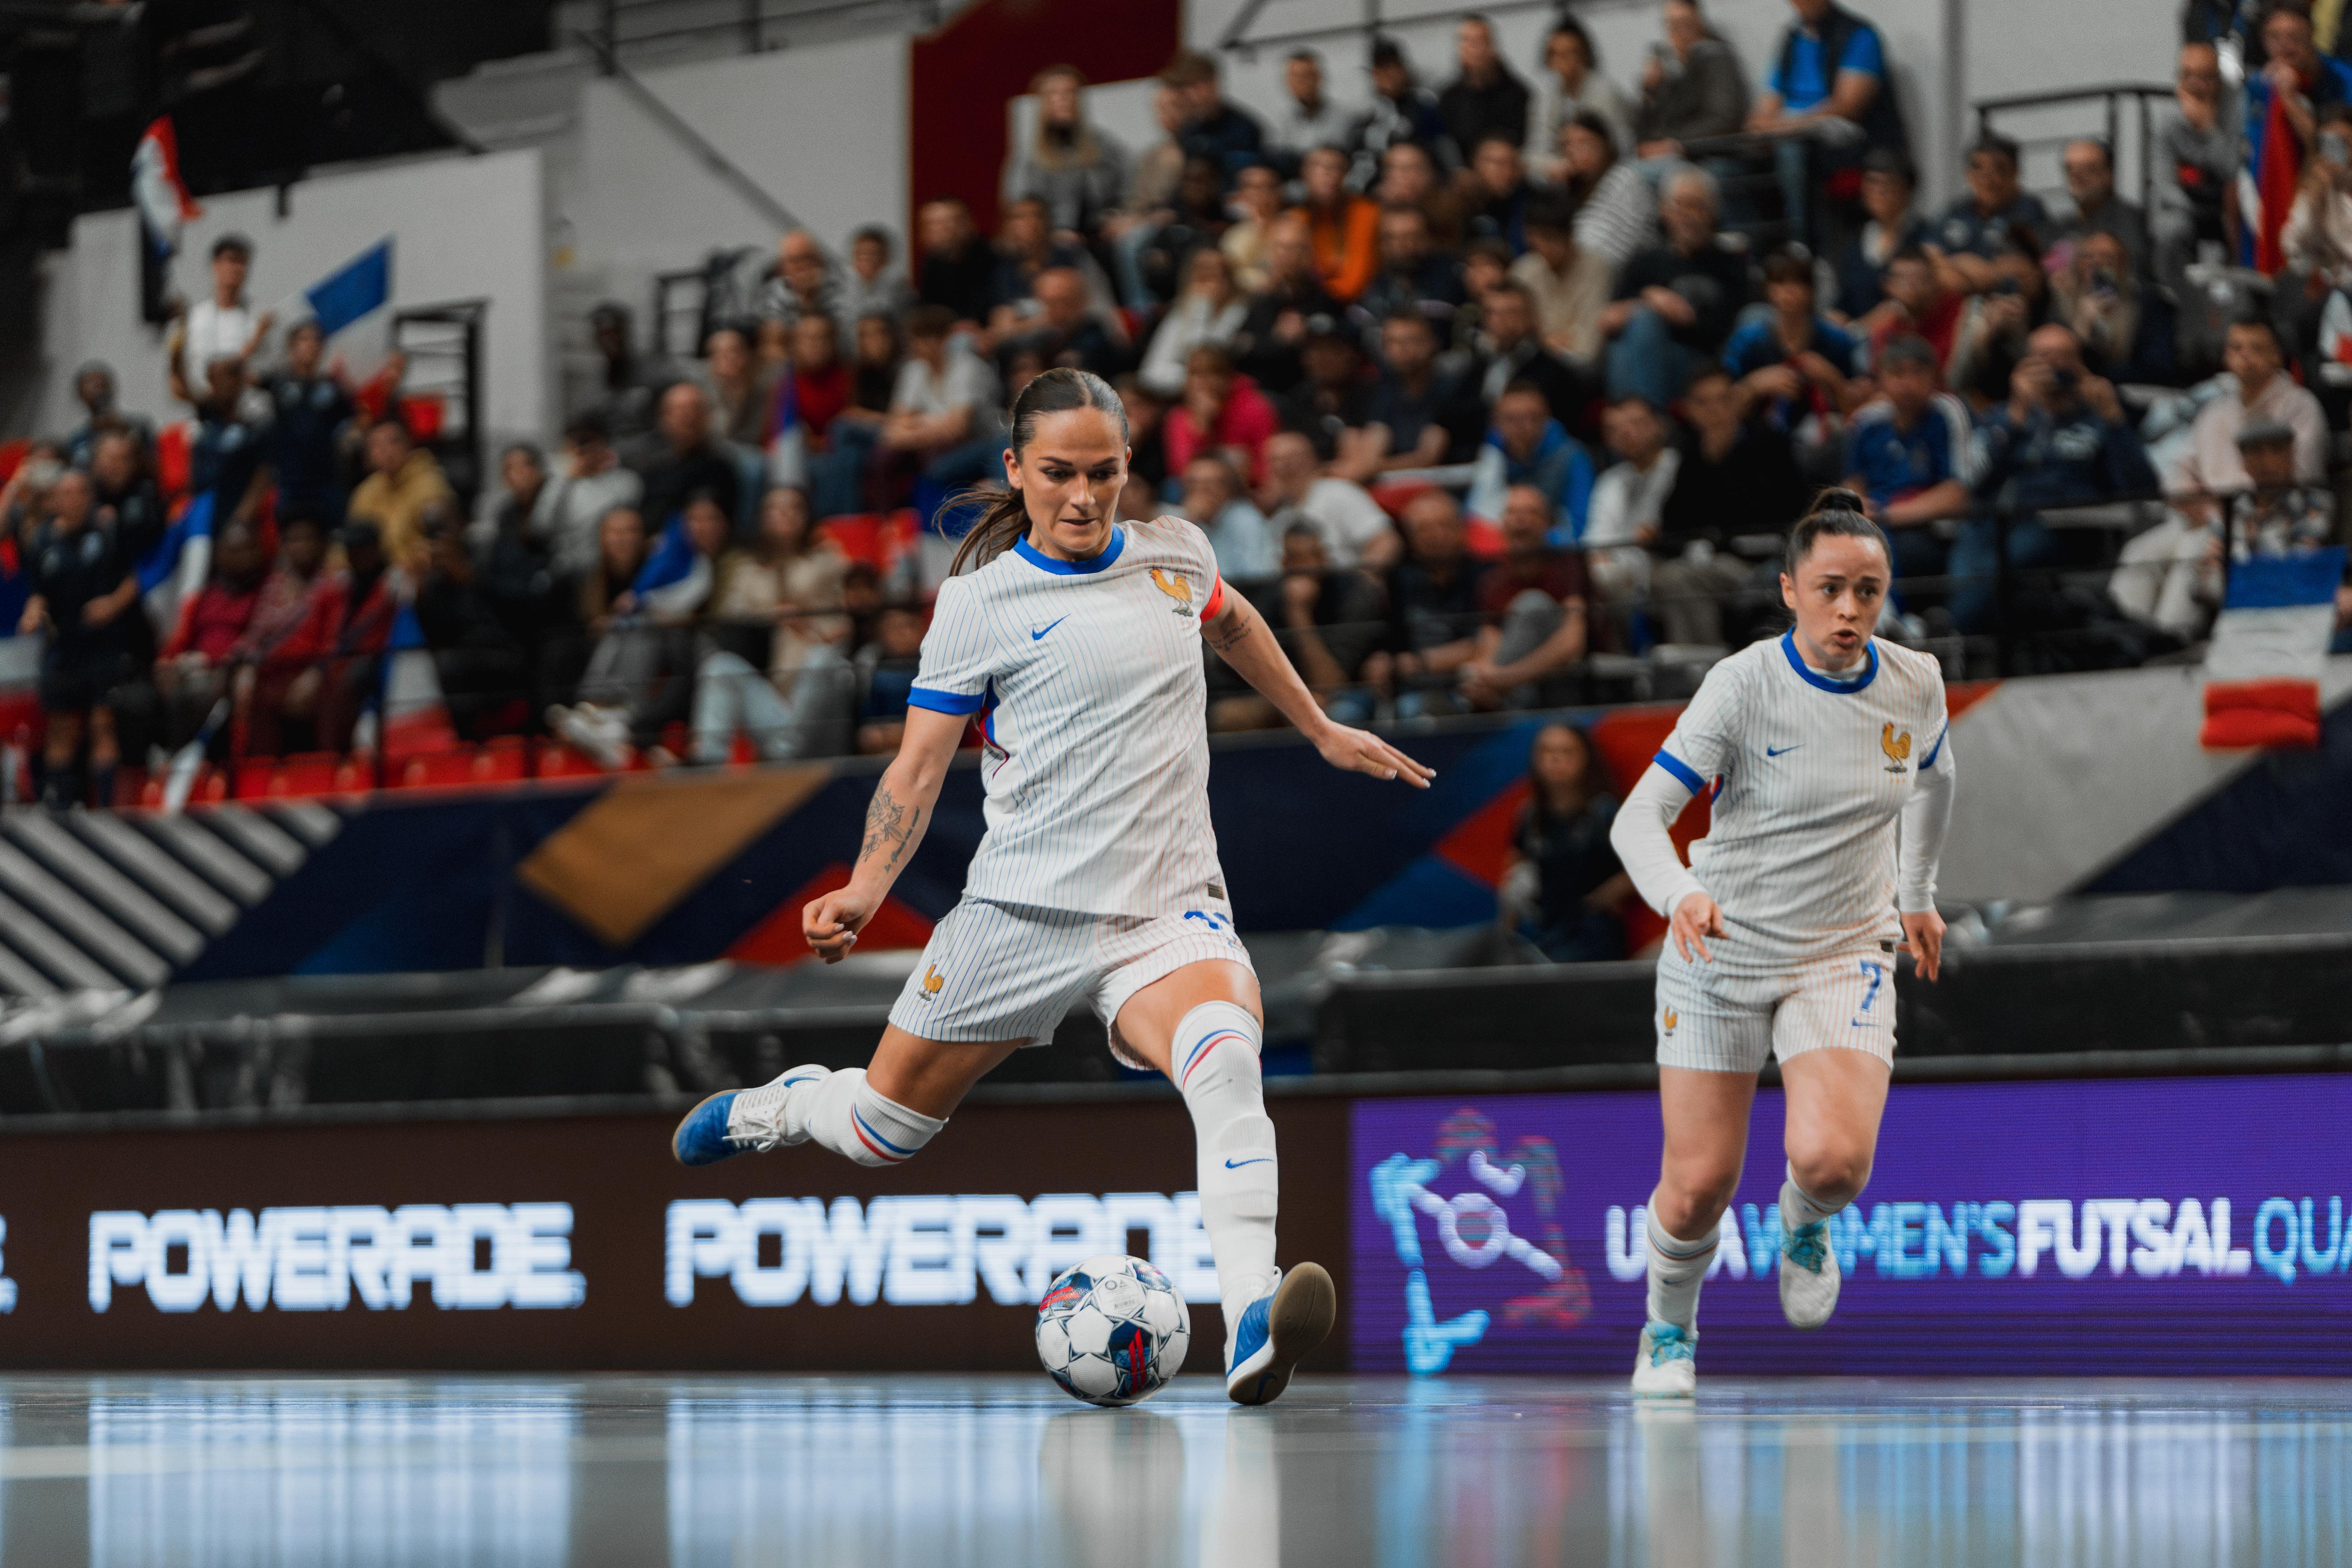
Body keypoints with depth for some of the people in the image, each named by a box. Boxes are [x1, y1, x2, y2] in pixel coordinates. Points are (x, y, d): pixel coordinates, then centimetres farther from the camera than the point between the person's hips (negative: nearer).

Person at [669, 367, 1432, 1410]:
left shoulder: (1175, 556, 9)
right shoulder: (981, 602, -2)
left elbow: (1231, 623, 33)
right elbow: (918, 768, -2)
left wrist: (1322, 731, 40)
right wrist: (865, 891, -17)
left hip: (1168, 911, 1)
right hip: (1025, 909, -1)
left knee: (1225, 1052, -33)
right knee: (883, 1128, 8)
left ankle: (1251, 1325, -49)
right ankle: (785, 1106, 47)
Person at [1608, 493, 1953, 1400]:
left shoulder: (1914, 685, -4)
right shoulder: (1743, 686, -15)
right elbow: (1639, 816, -20)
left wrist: (1916, 894, 25)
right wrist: (1680, 895, -39)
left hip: (1846, 954, 2)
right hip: (1722, 951, -2)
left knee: (1833, 1159, -23)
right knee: (1698, 1187, -2)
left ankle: (1806, 1222, 15)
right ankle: (1669, 1332, 30)